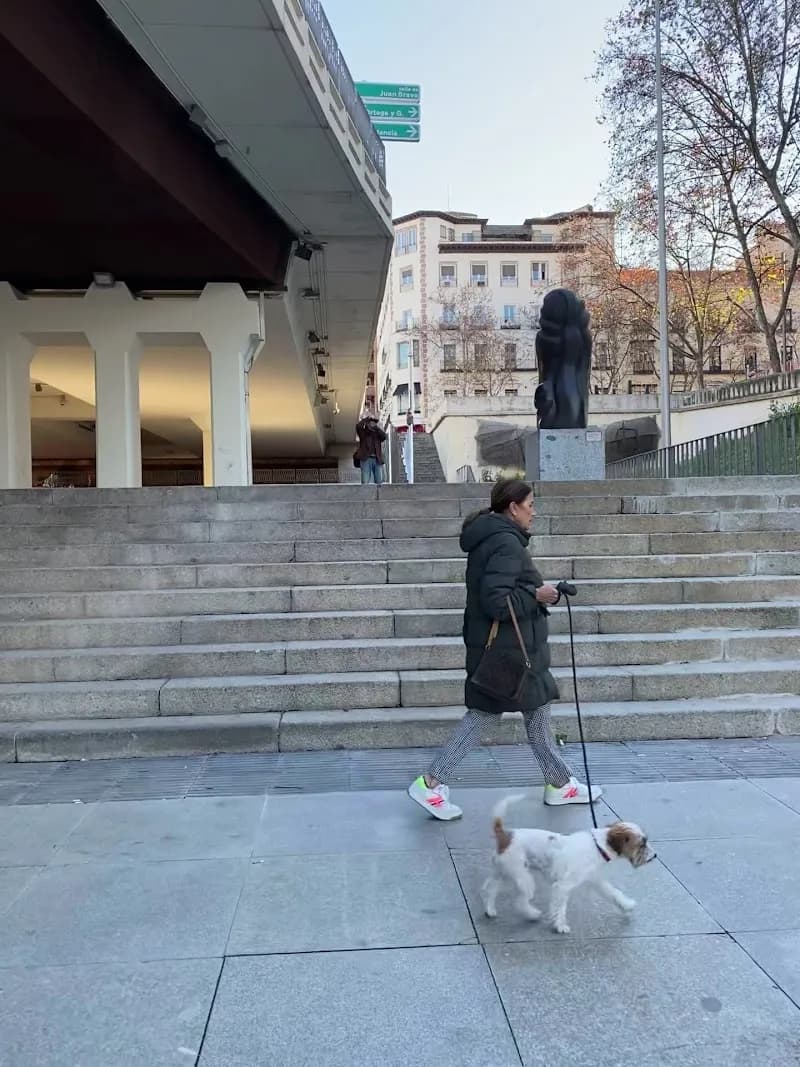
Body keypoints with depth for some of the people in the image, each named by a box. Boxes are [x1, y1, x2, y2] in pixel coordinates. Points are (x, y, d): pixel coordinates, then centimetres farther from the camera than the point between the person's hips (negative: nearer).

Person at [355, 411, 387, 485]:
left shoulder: (377, 432, 19)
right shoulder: (363, 432, 10)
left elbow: (384, 437, 0)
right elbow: (358, 426, -11)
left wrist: (376, 427, -4)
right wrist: (367, 418, -3)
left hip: (377, 459, 3)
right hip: (366, 459, -3)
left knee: (380, 483, -1)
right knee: (365, 482, -9)